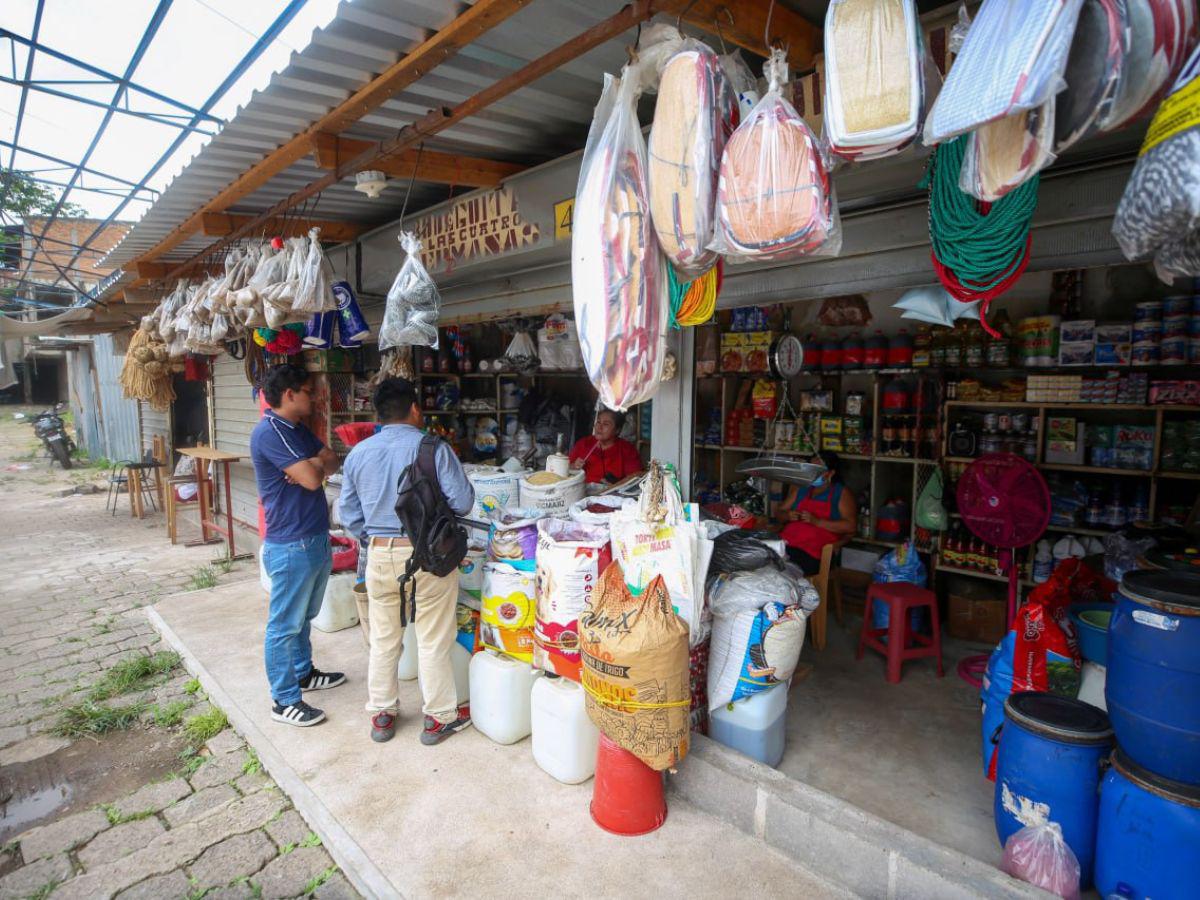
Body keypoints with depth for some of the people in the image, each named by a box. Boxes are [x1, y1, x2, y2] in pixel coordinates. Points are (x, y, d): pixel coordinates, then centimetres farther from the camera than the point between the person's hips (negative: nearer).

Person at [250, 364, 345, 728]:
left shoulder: (299, 430, 12)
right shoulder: (268, 433, -18)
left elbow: (332, 462, 8)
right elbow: (312, 478, -24)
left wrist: (312, 465, -13)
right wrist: (315, 464, -2)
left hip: (316, 540, 9)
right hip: (291, 546, -9)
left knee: (304, 616, 23)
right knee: (285, 624, 3)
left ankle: (303, 672, 39)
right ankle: (284, 700, 13)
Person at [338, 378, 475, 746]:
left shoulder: (358, 454, 3)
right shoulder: (433, 448, -12)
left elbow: (348, 513, 8)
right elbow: (463, 501, -12)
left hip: (379, 556, 5)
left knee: (383, 640, 17)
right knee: (433, 641, 8)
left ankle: (381, 714, 31)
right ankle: (439, 717, 21)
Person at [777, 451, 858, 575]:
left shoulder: (842, 493, 7)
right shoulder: (800, 488, 21)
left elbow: (850, 526, -5)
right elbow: (780, 513, 22)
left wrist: (816, 521, -14)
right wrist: (788, 516, -2)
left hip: (814, 551, -4)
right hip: (786, 543, 5)